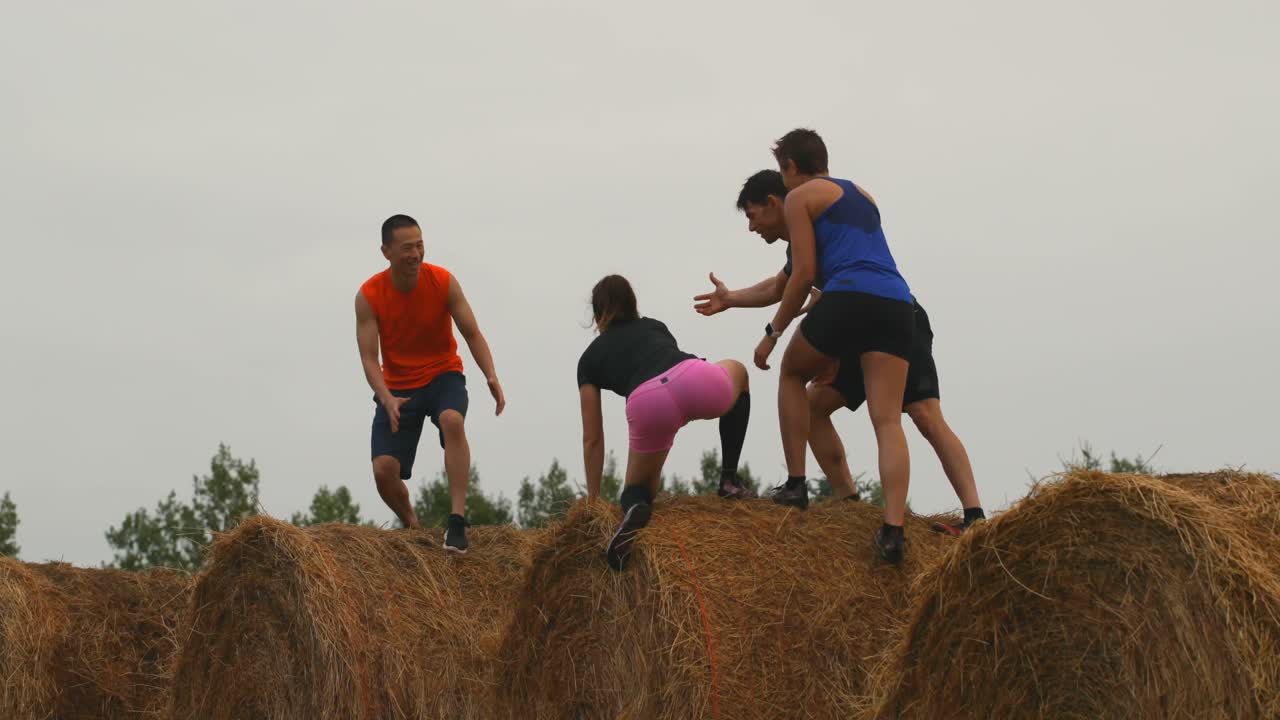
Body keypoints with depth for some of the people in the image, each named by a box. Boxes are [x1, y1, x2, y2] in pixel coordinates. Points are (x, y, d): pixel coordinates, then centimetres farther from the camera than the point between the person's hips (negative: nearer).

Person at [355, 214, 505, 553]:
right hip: (397, 386, 1)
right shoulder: (368, 296, -12)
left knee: (452, 420, -36)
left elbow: (472, 335, -8)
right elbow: (369, 357, -14)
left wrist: (491, 377, -25)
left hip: (443, 376, -1)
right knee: (384, 469, -14)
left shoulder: (443, 282, -12)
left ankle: (457, 520, -34)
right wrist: (387, 399, -32)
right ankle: (412, 528, 17)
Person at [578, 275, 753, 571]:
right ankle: (729, 480, 30)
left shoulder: (590, 358, 29)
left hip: (647, 404, -1)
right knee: (736, 370, 39)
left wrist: (593, 499, 39)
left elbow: (592, 440, 29)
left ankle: (635, 507, -14)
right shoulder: (654, 326, 38)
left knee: (638, 489, 26)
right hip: (697, 381, 2)